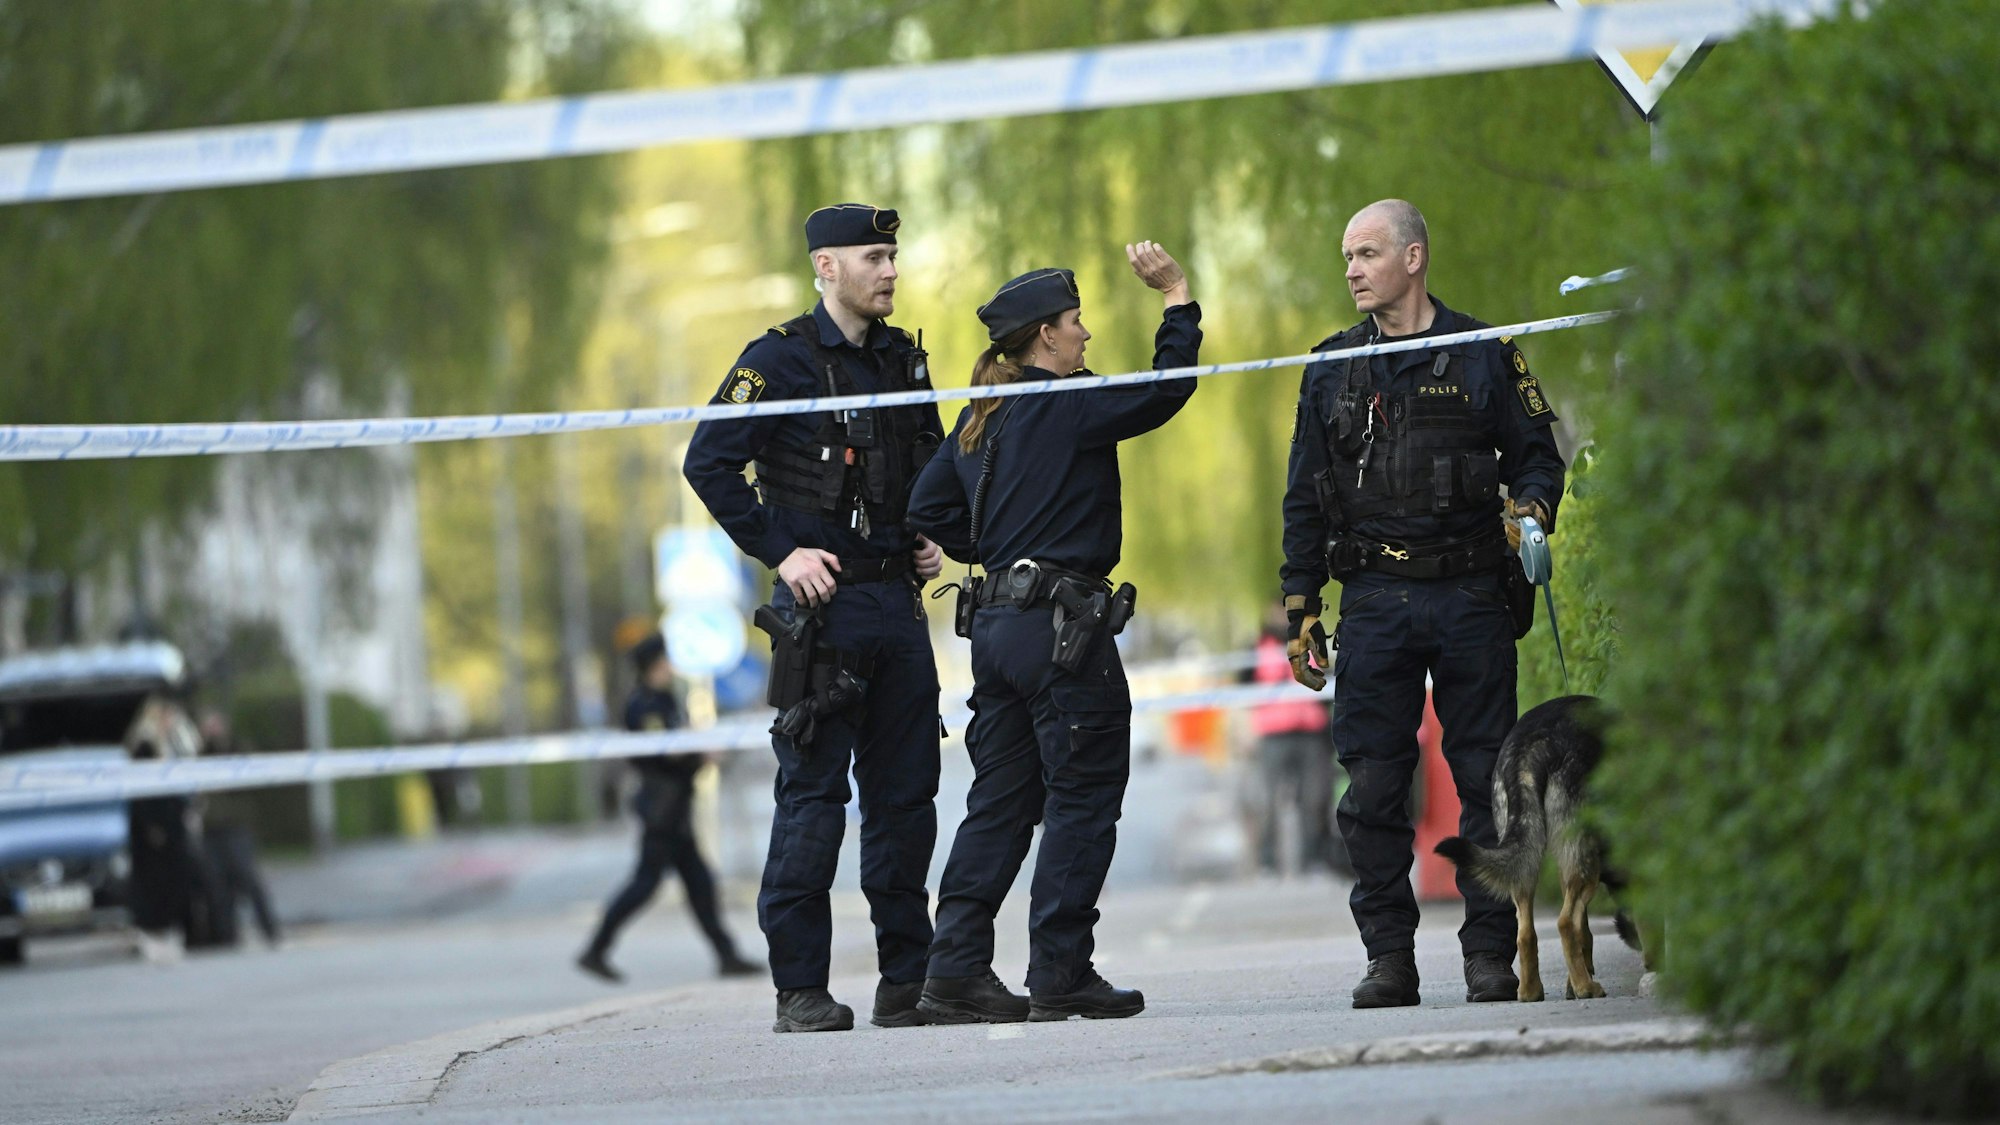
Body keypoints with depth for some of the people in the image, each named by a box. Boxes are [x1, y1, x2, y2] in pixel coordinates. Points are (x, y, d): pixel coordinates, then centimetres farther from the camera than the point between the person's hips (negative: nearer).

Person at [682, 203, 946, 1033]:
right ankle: (800, 990, -2)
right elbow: (709, 463, -11)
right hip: (823, 601, -6)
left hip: (899, 600, 6)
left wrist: (933, 539, 13)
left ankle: (907, 980, 14)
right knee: (812, 794, -5)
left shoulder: (904, 359, 14)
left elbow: (937, 466, 29)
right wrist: (781, 553, -14)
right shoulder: (781, 358, -6)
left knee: (906, 793, 7)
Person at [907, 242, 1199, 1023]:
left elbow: (930, 509, 16)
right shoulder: (1067, 407, -11)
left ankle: (957, 969, 5)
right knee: (1084, 796, -1)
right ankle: (1060, 974, -2)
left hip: (998, 621, 8)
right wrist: (1177, 299, -6)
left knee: (1001, 800, 10)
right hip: (1062, 625, -8)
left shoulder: (982, 420, 14)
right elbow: (1164, 392, -14)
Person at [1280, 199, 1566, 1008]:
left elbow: (1536, 455, 10)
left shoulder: (1483, 356, 5)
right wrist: (1300, 609, 8)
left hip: (1469, 599, -2)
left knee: (1485, 781, -1)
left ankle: (1490, 953, 6)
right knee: (1372, 788, -2)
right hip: (1374, 604, 2)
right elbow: (1305, 500, 14)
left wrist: (1532, 509, -13)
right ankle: (1388, 955, 6)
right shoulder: (1332, 370, 12)